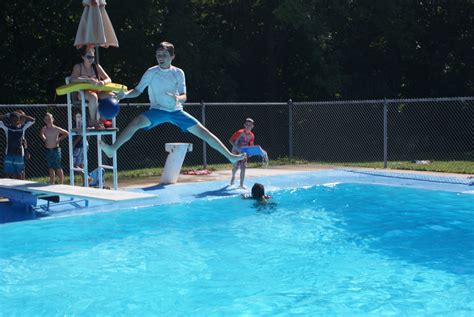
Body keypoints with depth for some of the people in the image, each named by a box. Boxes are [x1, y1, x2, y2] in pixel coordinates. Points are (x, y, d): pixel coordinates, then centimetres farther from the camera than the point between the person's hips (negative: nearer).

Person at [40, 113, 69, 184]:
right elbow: (41, 134, 25)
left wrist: (59, 139, -3)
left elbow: (66, 133, 2)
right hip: (48, 150, 4)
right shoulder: (44, 129, 3)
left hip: (56, 149, -4)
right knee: (50, 168, 9)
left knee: (58, 168, -2)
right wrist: (45, 140, 10)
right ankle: (52, 184, 17)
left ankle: (61, 183, 6)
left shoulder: (56, 129, -8)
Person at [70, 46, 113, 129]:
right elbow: (73, 79, -15)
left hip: (96, 91, 5)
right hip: (82, 93, -4)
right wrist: (88, 80, -28)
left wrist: (103, 82, -18)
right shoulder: (78, 67, 3)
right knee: (93, 97, -39)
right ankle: (93, 121, -23)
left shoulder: (96, 67, 14)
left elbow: (108, 79, 8)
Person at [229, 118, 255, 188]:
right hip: (236, 151, -4)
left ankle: (241, 185, 1)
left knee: (243, 168, -4)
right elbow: (231, 140, -19)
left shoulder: (251, 135, -3)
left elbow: (250, 145, 10)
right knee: (236, 166, -10)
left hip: (244, 152, 4)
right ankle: (233, 176, 26)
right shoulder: (240, 132, -20)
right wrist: (237, 147, -29)